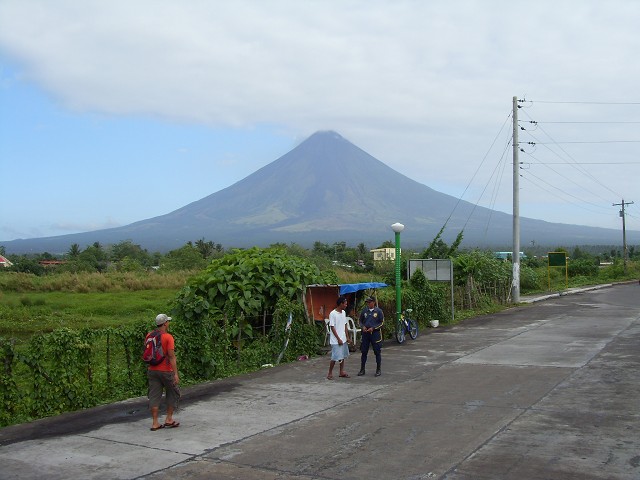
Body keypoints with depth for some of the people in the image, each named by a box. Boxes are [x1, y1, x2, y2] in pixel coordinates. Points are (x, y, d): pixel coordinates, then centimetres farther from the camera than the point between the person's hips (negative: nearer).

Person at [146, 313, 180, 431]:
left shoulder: (149, 336, 3)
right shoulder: (168, 337, -14)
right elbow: (171, 356, -18)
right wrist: (176, 374, -18)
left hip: (152, 370, 5)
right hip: (166, 371, -5)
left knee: (154, 396, 6)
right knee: (173, 393, 13)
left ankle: (155, 423, 5)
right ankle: (169, 419, 14)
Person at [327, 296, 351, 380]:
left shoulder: (343, 313, 8)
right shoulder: (333, 314, -16)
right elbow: (332, 327, -16)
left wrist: (347, 337, 11)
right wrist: (338, 339, -16)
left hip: (343, 339, 8)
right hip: (336, 340, -8)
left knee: (342, 356, 13)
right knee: (335, 357, -6)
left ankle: (342, 372, 22)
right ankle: (330, 373, 6)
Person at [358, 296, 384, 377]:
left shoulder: (378, 311, -4)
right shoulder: (364, 310, 5)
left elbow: (382, 322, -2)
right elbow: (360, 320, 15)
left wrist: (373, 328, -12)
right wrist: (363, 326, -6)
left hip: (375, 333, -3)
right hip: (365, 333, 3)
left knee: (377, 352, 2)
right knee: (364, 352, 6)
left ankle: (378, 370, 12)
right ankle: (362, 369, 15)